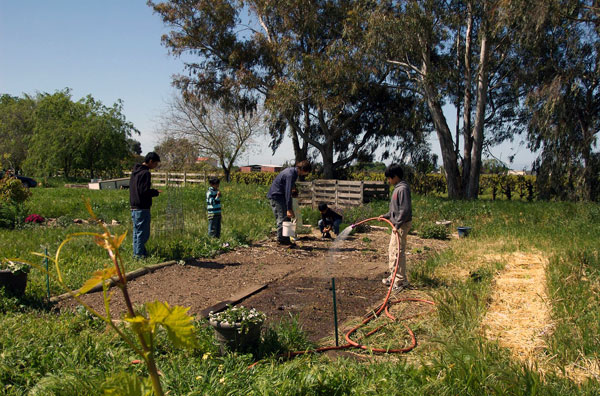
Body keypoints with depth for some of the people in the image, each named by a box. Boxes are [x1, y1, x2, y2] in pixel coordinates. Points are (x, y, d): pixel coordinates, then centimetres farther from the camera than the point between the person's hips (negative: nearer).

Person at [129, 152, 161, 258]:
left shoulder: (135, 171, 15)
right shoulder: (145, 173, -16)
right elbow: (144, 191, -21)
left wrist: (153, 191, 17)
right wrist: (156, 192, -5)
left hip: (134, 207, 10)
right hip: (142, 208, -10)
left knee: (137, 232, 16)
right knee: (143, 233, -3)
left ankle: (136, 253, 22)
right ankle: (140, 255, 0)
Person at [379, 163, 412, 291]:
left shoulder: (402, 189, -18)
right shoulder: (397, 188, 14)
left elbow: (405, 210, -22)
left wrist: (397, 225, -22)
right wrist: (386, 216, 21)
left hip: (402, 225, -11)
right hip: (397, 224, 11)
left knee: (398, 252, -6)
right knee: (392, 251, 17)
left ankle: (401, 281, 2)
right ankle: (393, 276, 29)